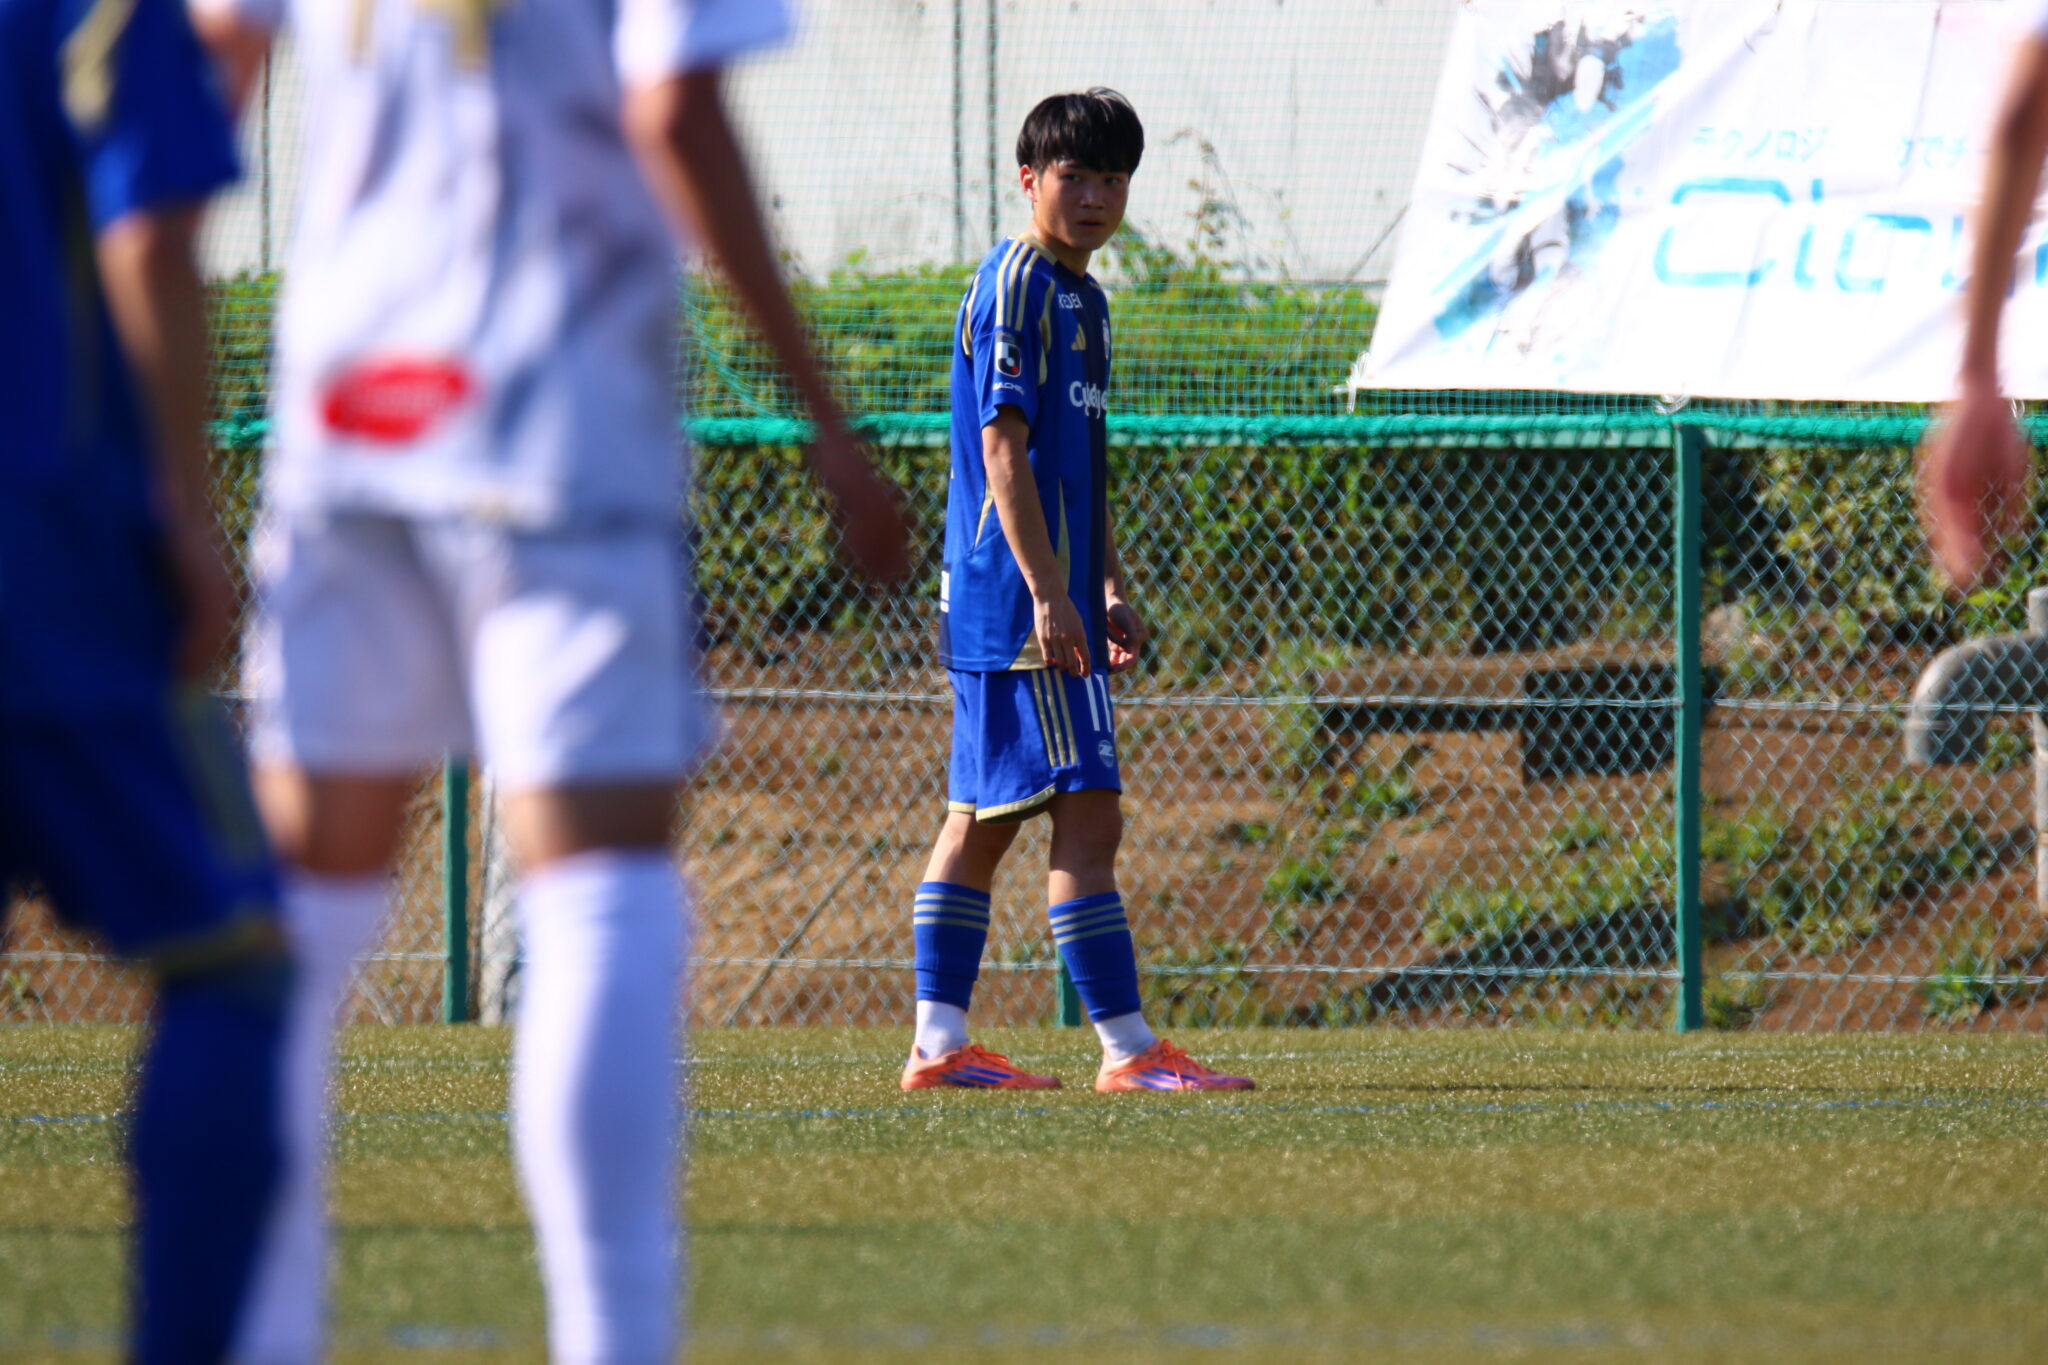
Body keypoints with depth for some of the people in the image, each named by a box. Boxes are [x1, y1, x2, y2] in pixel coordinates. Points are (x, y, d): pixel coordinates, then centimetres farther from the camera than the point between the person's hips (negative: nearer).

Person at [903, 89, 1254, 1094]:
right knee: (1086, 815, -11)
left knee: (981, 820, 9)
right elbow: (1003, 448, -17)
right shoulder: (1015, 285, -10)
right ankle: (1128, 1049, -13)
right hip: (1017, 599, -10)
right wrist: (1049, 594, -21)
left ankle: (939, 1042, 11)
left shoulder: (1081, 296, 19)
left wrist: (1110, 593, 22)